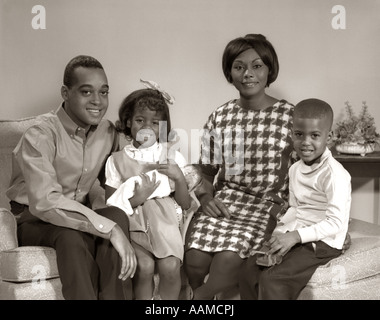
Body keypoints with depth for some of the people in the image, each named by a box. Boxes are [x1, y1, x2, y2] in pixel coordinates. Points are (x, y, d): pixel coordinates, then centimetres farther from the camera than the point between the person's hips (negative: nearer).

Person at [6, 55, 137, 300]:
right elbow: (45, 201, -33)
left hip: (79, 214, 5)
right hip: (34, 218, -4)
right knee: (71, 235, -37)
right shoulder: (41, 135, -20)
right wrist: (109, 229, -39)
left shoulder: (108, 131, 0)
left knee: (117, 216, -27)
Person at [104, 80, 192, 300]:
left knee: (171, 266, -27)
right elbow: (110, 206, 2)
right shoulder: (117, 160, 4)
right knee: (144, 266, -29)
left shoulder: (172, 158, 7)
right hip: (132, 226, -1)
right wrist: (135, 199, -15)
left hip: (165, 226, 1)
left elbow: (185, 205, 6)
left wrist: (179, 178, -11)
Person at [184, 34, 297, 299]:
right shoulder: (219, 119, 9)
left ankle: (202, 295, -3)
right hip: (226, 200, 2)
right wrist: (206, 197, -4)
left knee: (228, 257, -29)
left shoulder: (290, 116, 2)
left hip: (270, 207, -2)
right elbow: (206, 173, 16)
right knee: (195, 257, -25)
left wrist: (282, 210, -12)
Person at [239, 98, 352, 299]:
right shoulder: (295, 170, 8)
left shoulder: (334, 174, -19)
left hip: (323, 242, -8)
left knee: (272, 279, -22)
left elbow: (335, 223, -21)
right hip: (296, 236, 8)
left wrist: (296, 236, -26)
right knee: (249, 269, -4)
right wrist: (281, 230, -2)